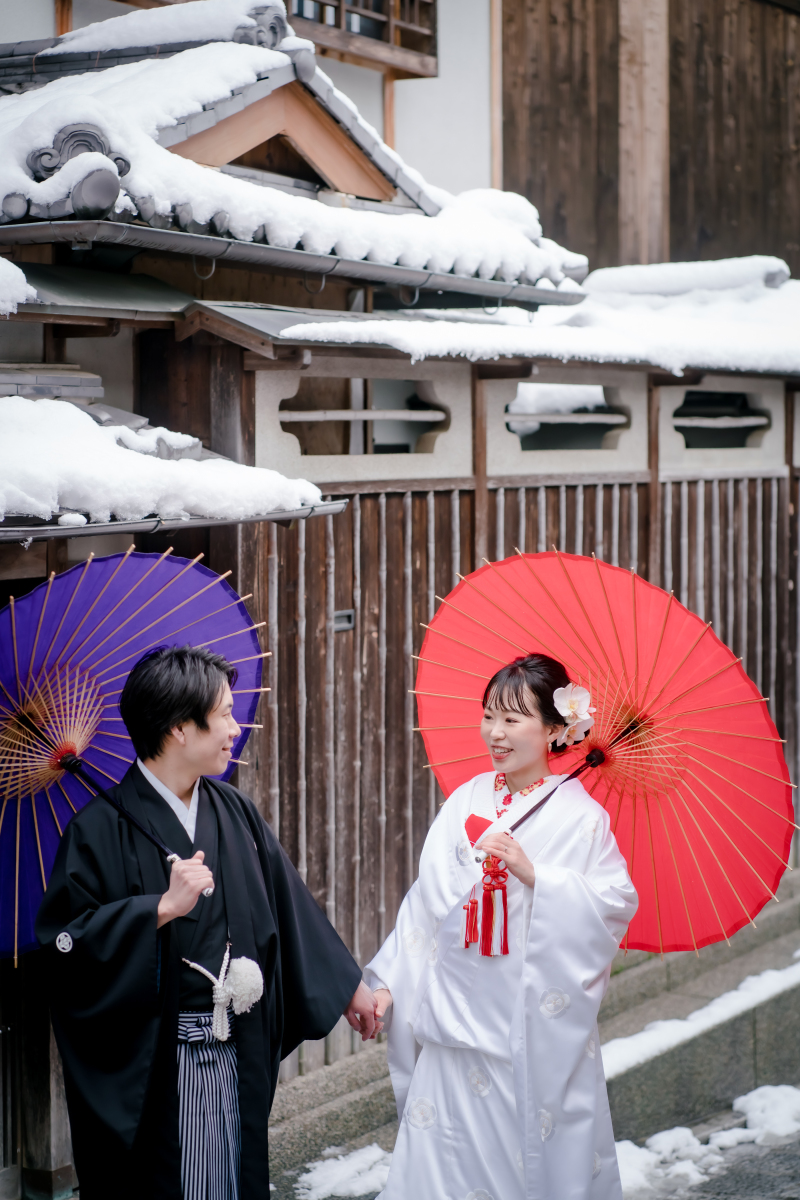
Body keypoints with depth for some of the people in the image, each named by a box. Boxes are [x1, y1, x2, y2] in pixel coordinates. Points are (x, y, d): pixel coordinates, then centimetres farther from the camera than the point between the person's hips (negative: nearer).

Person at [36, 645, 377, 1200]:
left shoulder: (234, 811, 7)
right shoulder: (103, 828, -11)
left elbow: (288, 903, 14)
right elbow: (65, 940, -15)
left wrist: (347, 984, 17)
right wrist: (163, 907, -22)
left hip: (236, 1054, 5)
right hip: (148, 1067, -5)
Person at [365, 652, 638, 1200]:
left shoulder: (580, 816, -4)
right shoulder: (466, 801, 7)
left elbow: (617, 903, -13)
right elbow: (425, 901, 8)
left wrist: (533, 875, -21)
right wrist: (388, 980, 3)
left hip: (538, 1026, -3)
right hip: (459, 1018, 3)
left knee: (540, 1156, 3)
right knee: (450, 1154, 5)